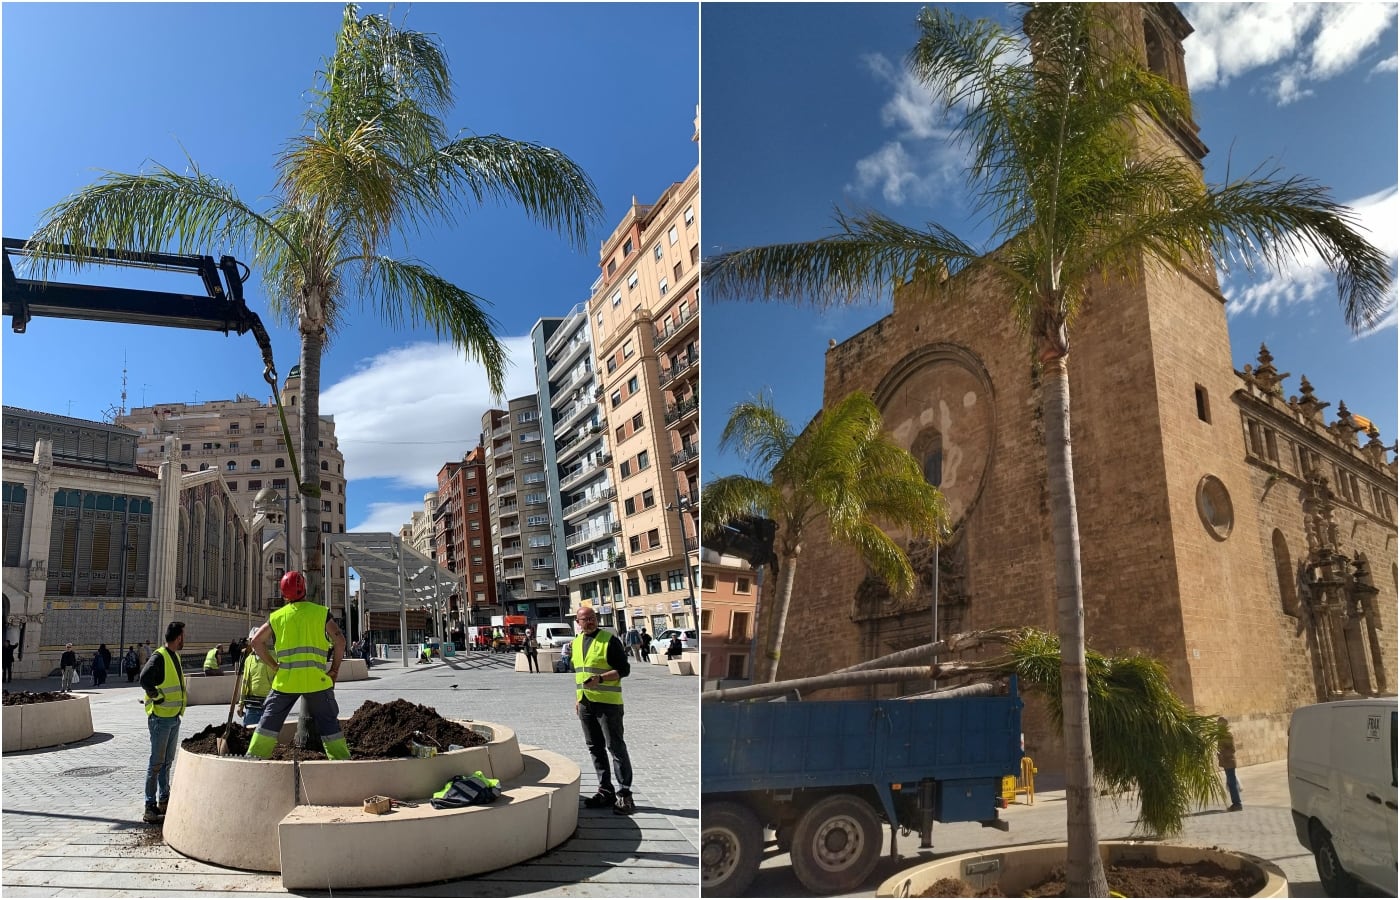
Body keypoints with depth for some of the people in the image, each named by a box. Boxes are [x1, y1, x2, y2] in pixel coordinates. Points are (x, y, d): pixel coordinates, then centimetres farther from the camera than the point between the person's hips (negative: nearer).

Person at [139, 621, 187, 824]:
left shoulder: (175, 656, 13)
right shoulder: (159, 657, -17)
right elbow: (145, 679, -31)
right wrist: (158, 698, -21)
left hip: (174, 717, 9)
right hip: (160, 718, -9)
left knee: (167, 762, 17)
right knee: (157, 763, -4)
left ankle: (164, 801, 28)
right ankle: (150, 808, 1)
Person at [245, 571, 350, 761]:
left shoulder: (277, 616, 10)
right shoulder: (321, 612, 2)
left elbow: (256, 641, 7)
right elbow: (340, 640, -5)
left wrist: (274, 666, 10)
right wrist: (334, 670, 3)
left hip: (285, 679, 2)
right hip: (317, 679, -1)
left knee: (270, 720, 16)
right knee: (328, 722, 7)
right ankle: (341, 759, 7)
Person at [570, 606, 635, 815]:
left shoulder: (610, 640, -8)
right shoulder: (577, 642, 13)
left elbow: (624, 670, -10)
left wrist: (600, 678, -23)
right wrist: (577, 698, 17)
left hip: (607, 702, -7)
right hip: (585, 703, 7)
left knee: (616, 747, -4)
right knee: (595, 749, 11)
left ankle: (624, 794, 0)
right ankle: (605, 791, 20)